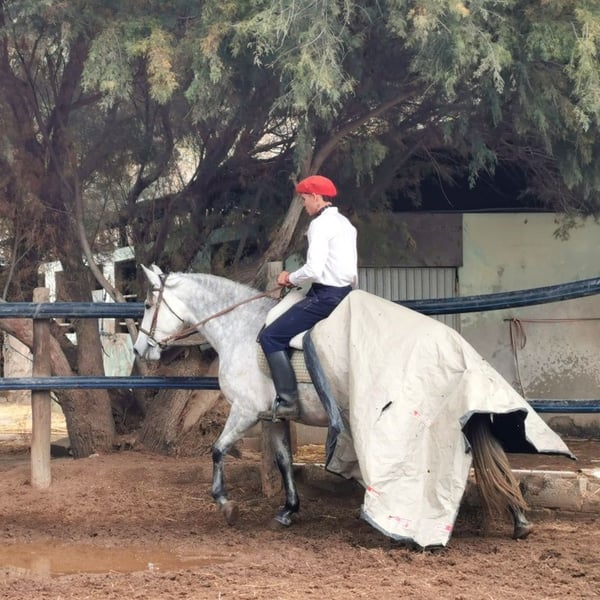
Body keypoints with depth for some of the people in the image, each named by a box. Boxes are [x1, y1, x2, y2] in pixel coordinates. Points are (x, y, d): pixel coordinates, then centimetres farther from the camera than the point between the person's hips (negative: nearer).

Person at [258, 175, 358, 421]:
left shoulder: (320, 224, -13)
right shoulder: (345, 223, 17)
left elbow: (314, 270, -22)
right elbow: (351, 270, 18)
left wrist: (290, 278, -5)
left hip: (325, 296, -10)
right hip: (346, 291, 10)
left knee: (271, 336, -9)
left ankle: (287, 402, -17)